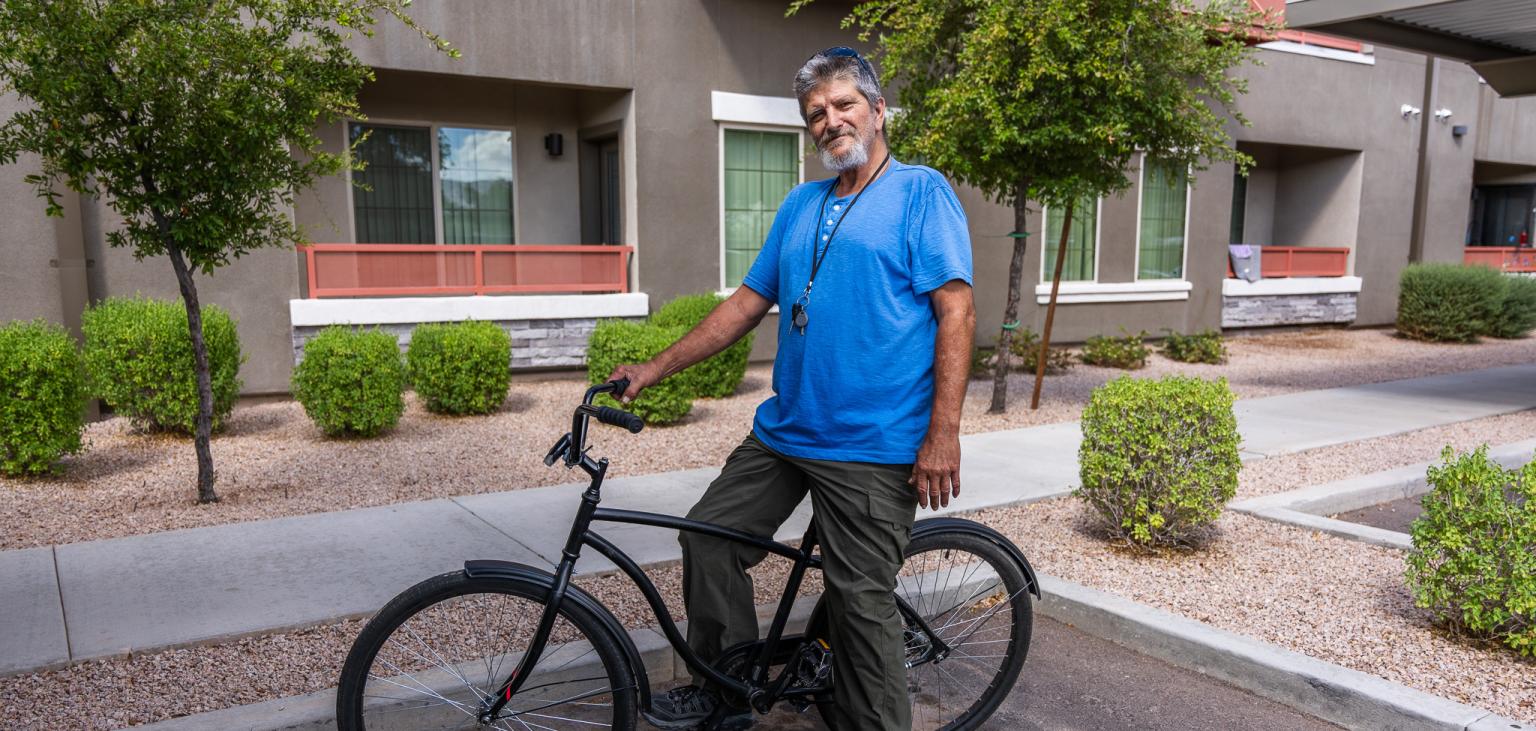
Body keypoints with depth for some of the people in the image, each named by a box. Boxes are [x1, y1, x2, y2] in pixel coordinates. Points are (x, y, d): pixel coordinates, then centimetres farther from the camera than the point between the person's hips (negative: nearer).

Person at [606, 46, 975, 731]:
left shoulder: (922, 192, -3)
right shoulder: (800, 204, 15)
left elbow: (957, 312, -11)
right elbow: (747, 304, 16)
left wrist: (942, 432, -19)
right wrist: (653, 369, 12)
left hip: (872, 448, -7)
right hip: (783, 431, 7)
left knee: (862, 603, -1)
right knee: (708, 538, 10)